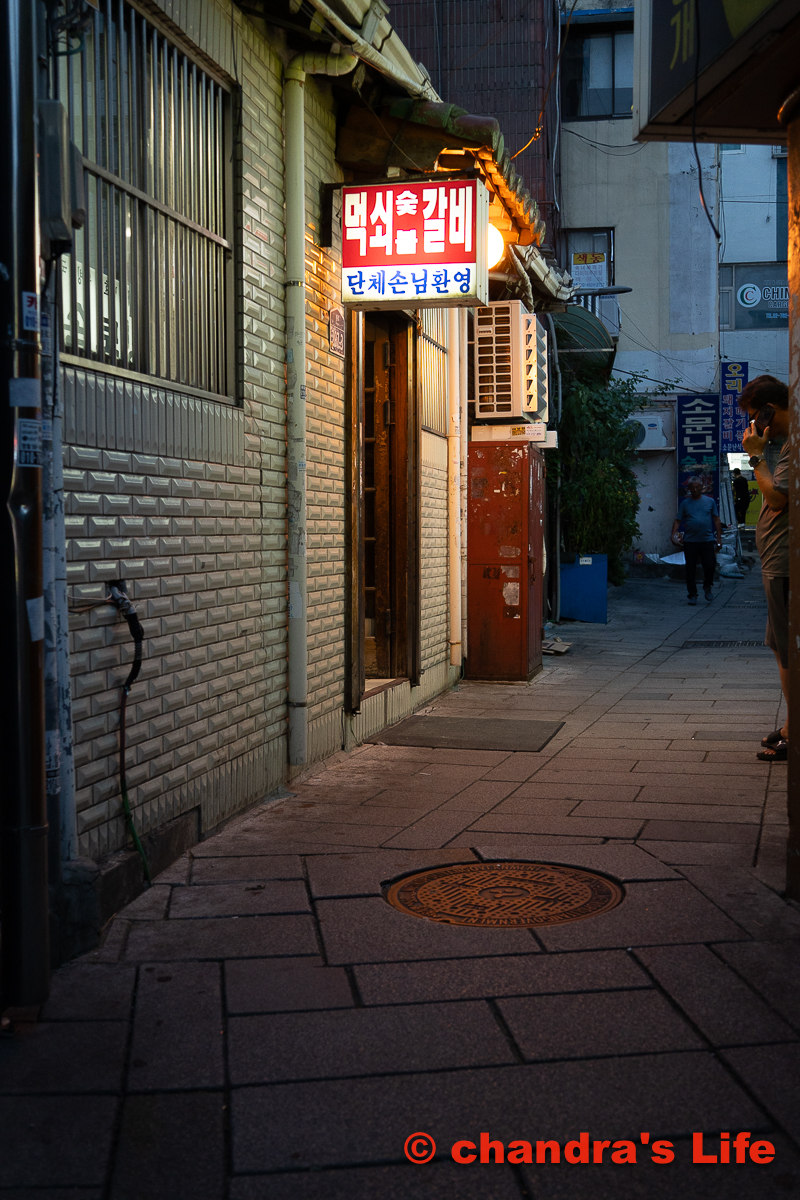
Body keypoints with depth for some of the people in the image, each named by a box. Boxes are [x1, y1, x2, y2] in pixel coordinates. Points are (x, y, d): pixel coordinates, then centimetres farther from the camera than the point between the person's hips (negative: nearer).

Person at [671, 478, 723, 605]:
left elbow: (716, 520, 11)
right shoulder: (685, 504, 9)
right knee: (690, 569, 2)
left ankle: (707, 587, 21)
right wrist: (674, 534, -9)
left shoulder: (710, 501, 9)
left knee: (710, 566, -6)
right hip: (690, 541, 0)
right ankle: (692, 595, 12)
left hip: (707, 540, 0)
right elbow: (677, 521, 7)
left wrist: (719, 538, 5)